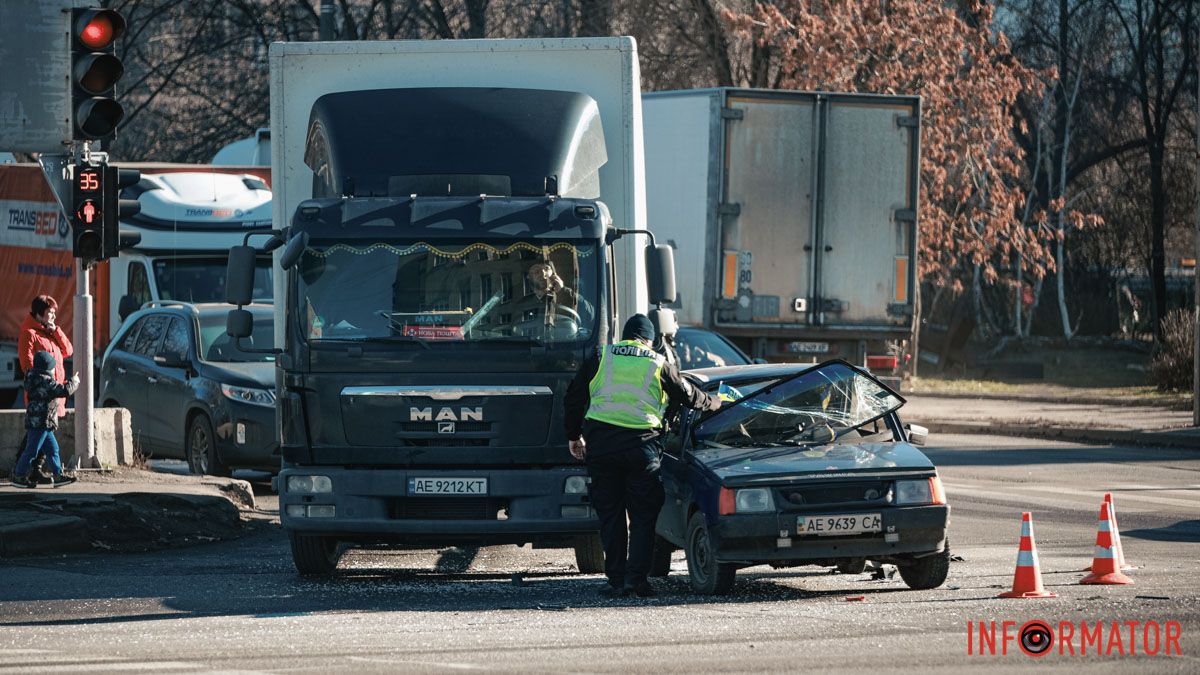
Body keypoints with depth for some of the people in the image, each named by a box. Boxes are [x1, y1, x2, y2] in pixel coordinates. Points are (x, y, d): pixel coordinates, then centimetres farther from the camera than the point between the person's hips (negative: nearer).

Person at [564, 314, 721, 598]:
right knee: (643, 515, 7)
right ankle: (636, 577, -3)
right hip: (641, 444, -1)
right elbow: (688, 395, 19)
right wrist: (714, 402, 39)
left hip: (600, 444, 1)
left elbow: (574, 396, 11)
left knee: (609, 513, 8)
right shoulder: (657, 365, 8)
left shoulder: (601, 358, 10)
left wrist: (574, 436, 22)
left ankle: (616, 579, 5)